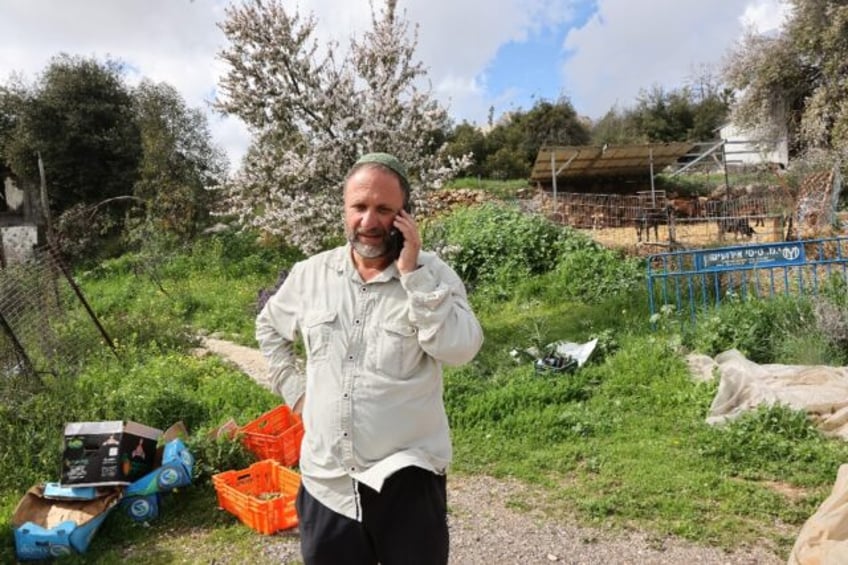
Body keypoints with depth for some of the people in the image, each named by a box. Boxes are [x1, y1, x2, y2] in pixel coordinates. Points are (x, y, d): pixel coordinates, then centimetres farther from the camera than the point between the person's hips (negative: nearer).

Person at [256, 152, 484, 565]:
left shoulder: (432, 274, -9)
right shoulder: (310, 274, 1)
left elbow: (461, 349, -24)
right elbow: (269, 328, 18)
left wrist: (412, 272, -24)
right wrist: (293, 389, 9)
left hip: (407, 477, -3)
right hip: (325, 480, 3)